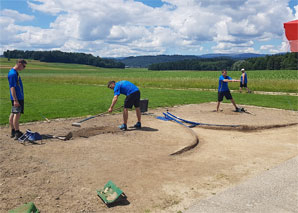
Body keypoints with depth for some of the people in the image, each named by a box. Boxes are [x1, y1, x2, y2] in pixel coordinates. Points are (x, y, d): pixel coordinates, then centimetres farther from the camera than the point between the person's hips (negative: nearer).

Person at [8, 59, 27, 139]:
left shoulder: (15, 72, 15)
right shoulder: (13, 74, -16)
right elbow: (12, 87, -20)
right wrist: (15, 100, -23)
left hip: (18, 97, 10)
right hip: (17, 98, -10)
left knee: (13, 114, 13)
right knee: (17, 114, -7)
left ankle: (13, 132, 21)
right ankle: (17, 133, -4)